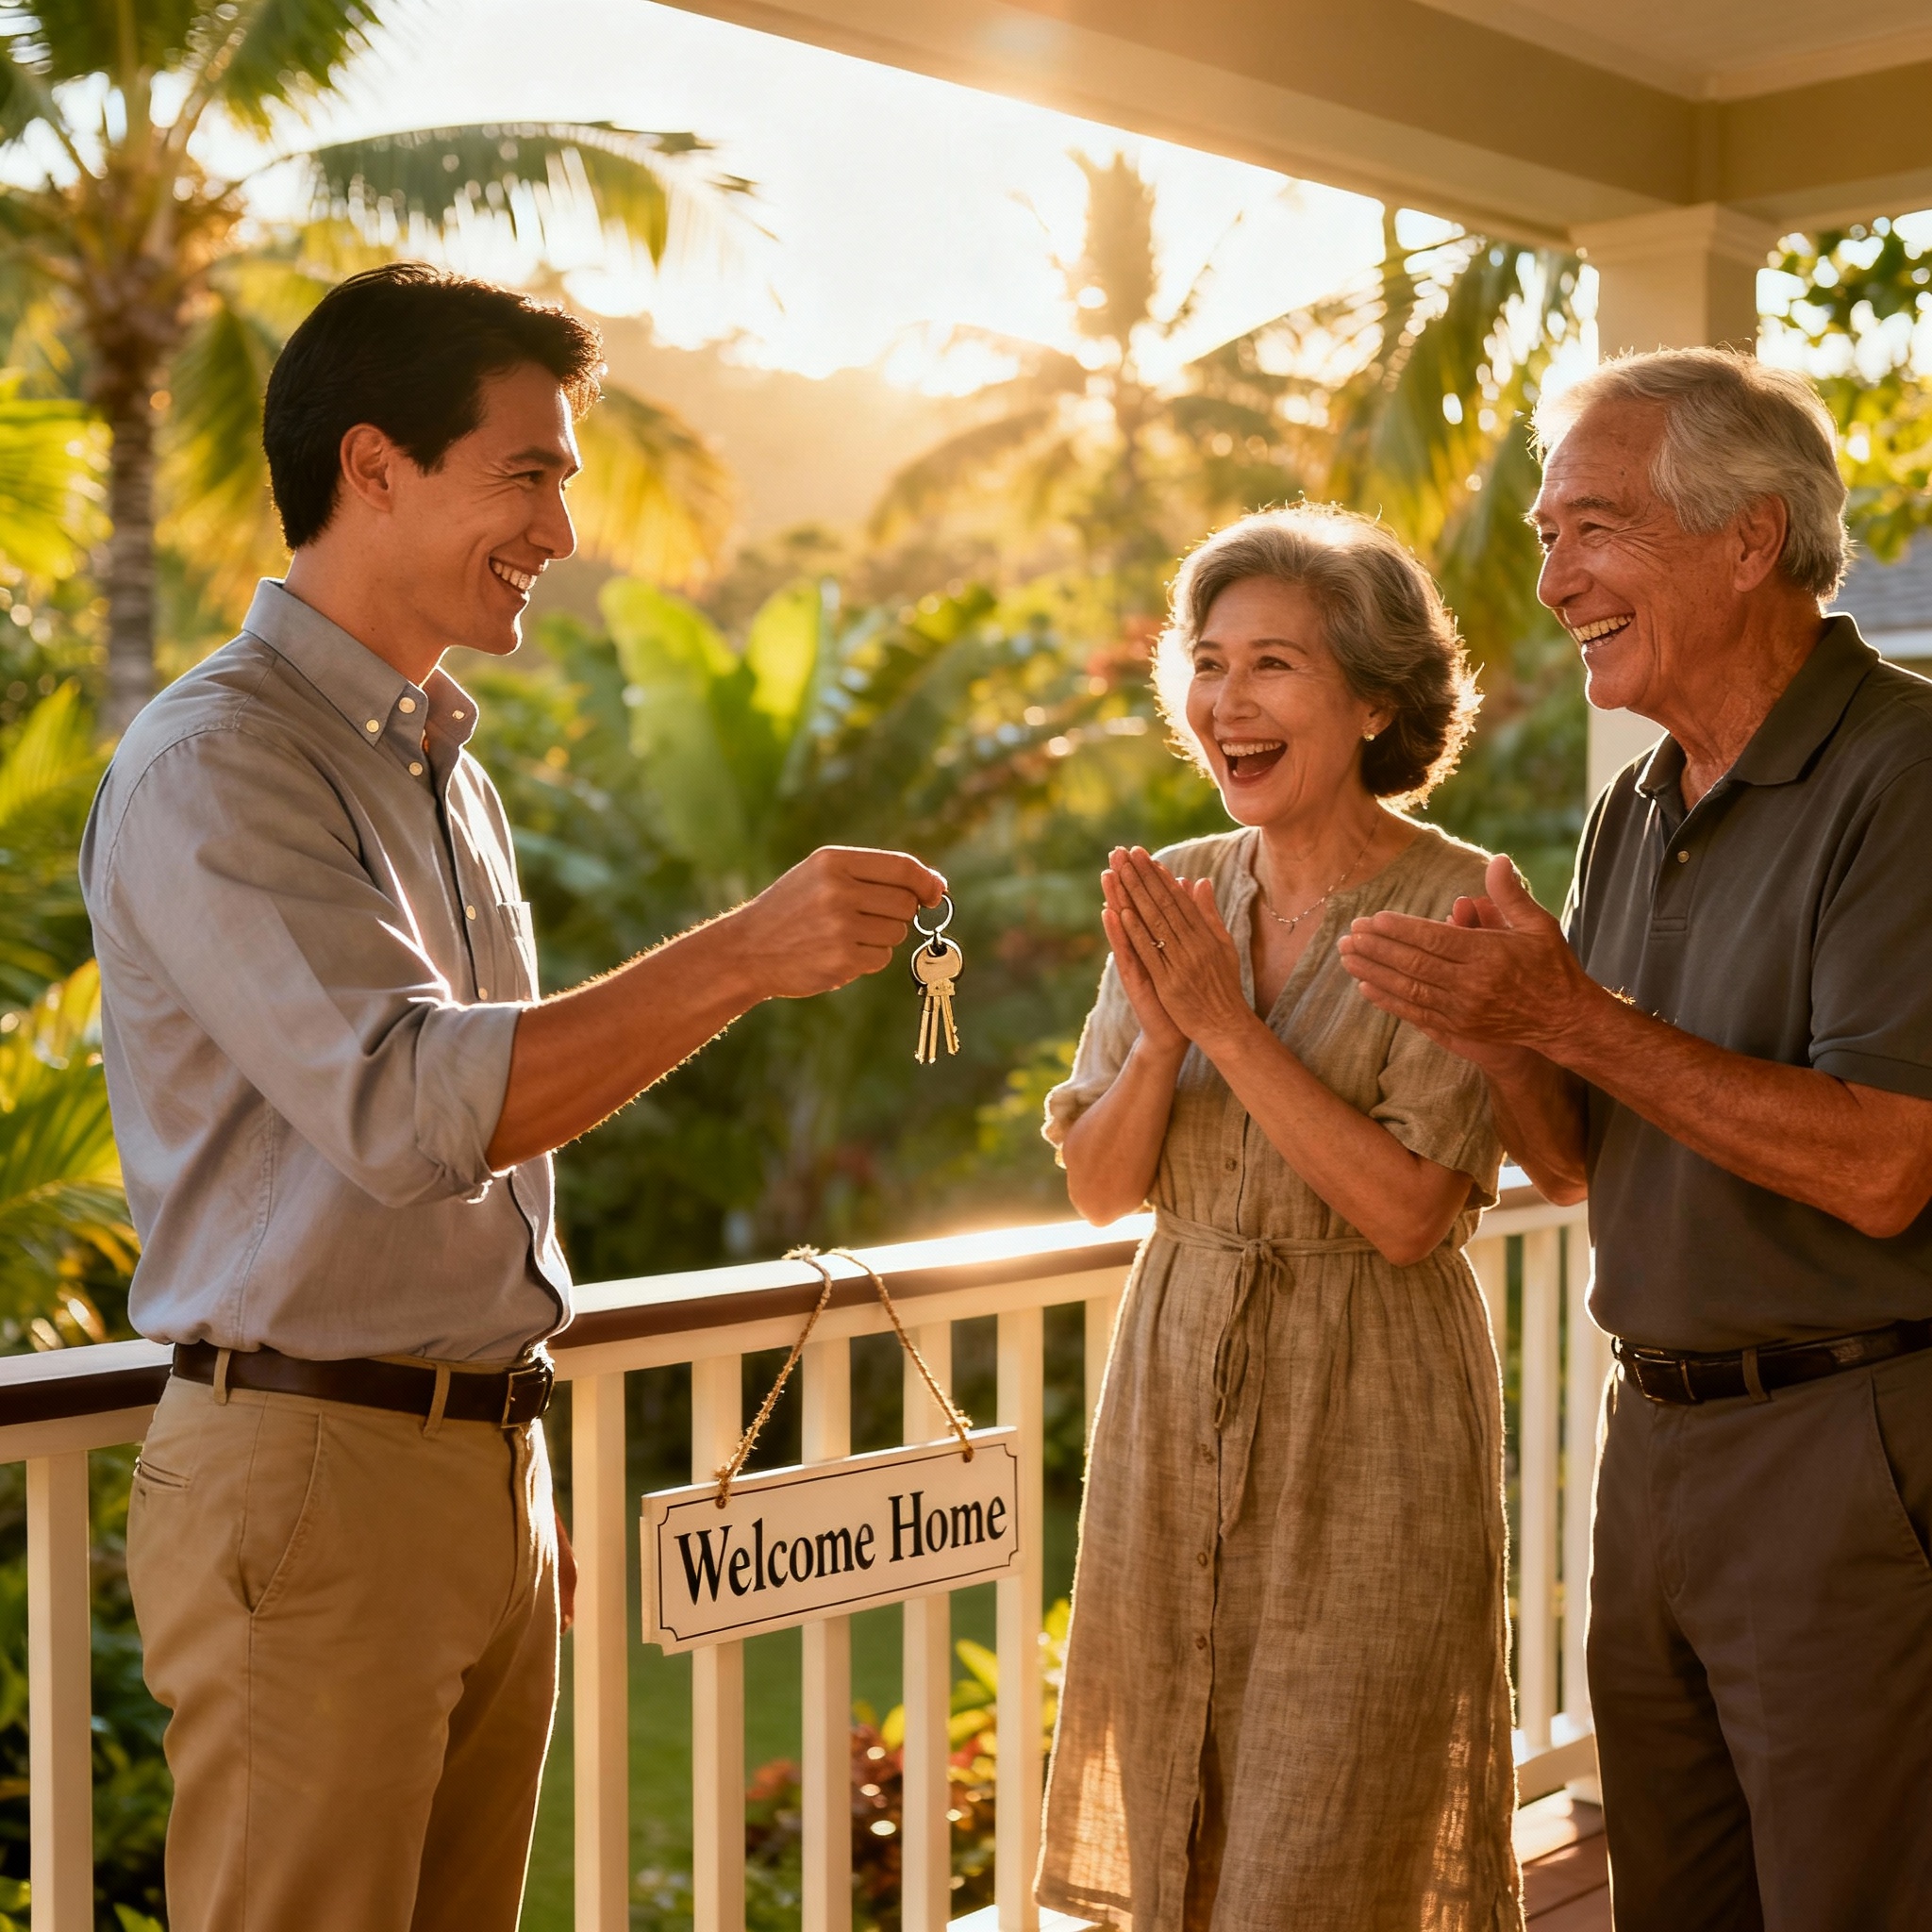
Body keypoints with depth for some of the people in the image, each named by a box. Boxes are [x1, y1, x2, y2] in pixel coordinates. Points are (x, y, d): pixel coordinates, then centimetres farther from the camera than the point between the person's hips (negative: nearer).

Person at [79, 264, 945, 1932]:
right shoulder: (216, 766, -12)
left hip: (491, 1466, 8)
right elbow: (407, 1106, -24)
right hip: (310, 1478, -8)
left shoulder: (444, 764, 16)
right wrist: (743, 955, -26)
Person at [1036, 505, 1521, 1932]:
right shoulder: (1177, 895, 4)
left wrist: (1230, 1021, -19)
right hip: (1177, 1398, 5)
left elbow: (1407, 1208, -17)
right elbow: (1098, 1187, 4)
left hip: (1367, 1422, -5)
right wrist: (1161, 1035, -14)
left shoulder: (1455, 907, -11)